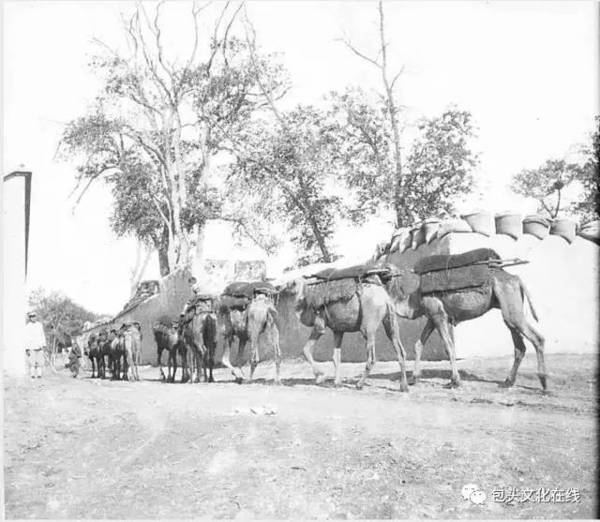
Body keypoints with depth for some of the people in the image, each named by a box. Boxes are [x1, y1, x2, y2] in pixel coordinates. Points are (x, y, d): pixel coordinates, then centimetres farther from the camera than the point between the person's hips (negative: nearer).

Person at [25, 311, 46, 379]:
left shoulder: (40, 325, 8)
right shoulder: (27, 327, -5)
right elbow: (26, 338, -7)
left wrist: (44, 345, 12)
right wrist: (27, 349, -11)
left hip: (39, 347, 3)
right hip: (32, 347, -3)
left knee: (40, 361, 1)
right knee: (32, 362, -3)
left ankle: (39, 374, 9)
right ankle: (32, 374, 7)